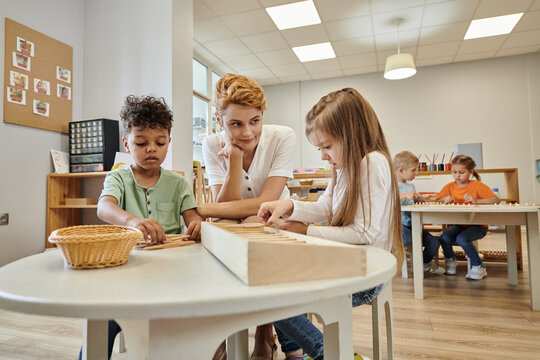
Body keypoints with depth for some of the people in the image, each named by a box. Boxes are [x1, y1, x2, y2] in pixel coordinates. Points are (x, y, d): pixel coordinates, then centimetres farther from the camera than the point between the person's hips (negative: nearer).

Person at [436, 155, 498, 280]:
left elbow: (495, 199, -15)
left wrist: (476, 201, -29)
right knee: (444, 238, -23)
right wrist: (446, 200, -15)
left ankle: (478, 267, -9)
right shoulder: (449, 187, 6)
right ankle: (450, 260, 8)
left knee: (462, 239, -32)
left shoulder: (478, 185, -6)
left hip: (478, 225, -4)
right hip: (459, 224, 4)